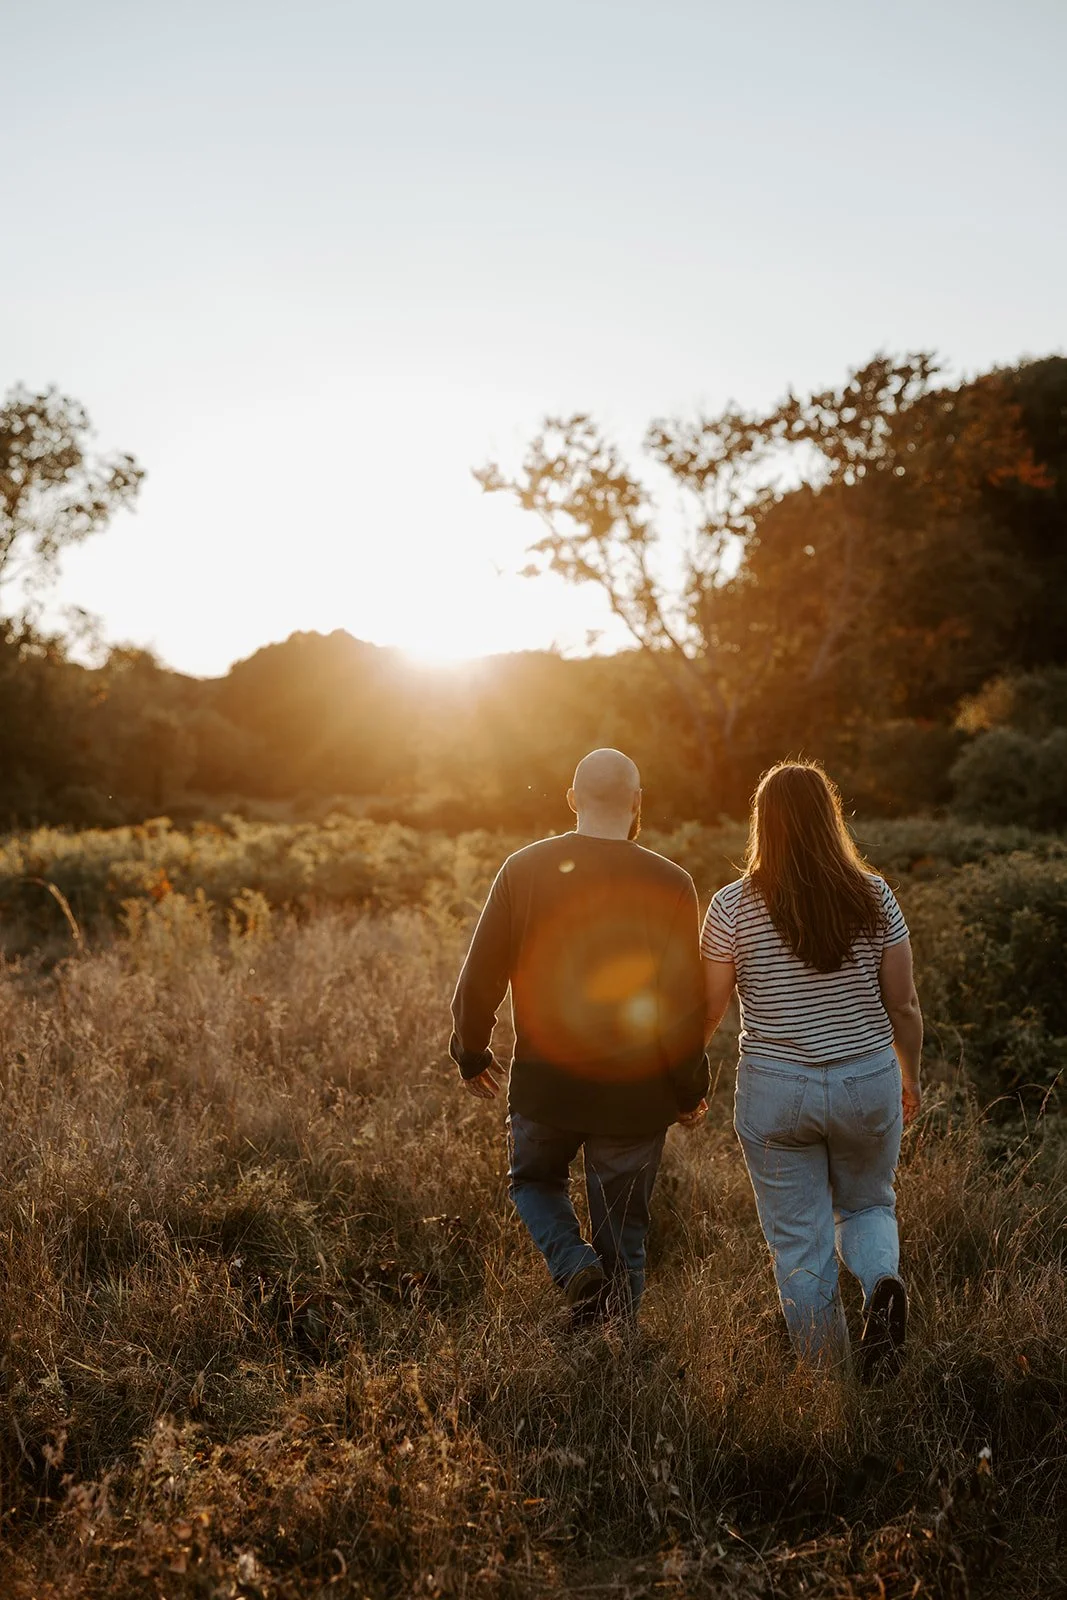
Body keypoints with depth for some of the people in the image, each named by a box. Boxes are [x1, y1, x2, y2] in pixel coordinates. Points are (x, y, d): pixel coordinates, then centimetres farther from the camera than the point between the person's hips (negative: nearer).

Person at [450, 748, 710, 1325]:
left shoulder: (524, 868, -6)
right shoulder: (670, 884, -11)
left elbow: (480, 977, -2)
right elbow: (685, 1004, -10)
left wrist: (470, 1053, 14)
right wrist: (690, 1091, 5)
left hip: (544, 1083, 1)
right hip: (634, 1096, -1)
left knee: (534, 1180, 28)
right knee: (622, 1234, 16)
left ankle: (576, 1266, 4)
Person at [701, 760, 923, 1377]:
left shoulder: (734, 906, -10)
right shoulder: (874, 896, -5)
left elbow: (709, 1010, -4)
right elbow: (904, 1006, 1)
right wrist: (911, 1078, 17)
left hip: (775, 1090, -1)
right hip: (868, 1083, 2)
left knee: (800, 1242, 12)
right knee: (869, 1206, 24)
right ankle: (883, 1283, -6)